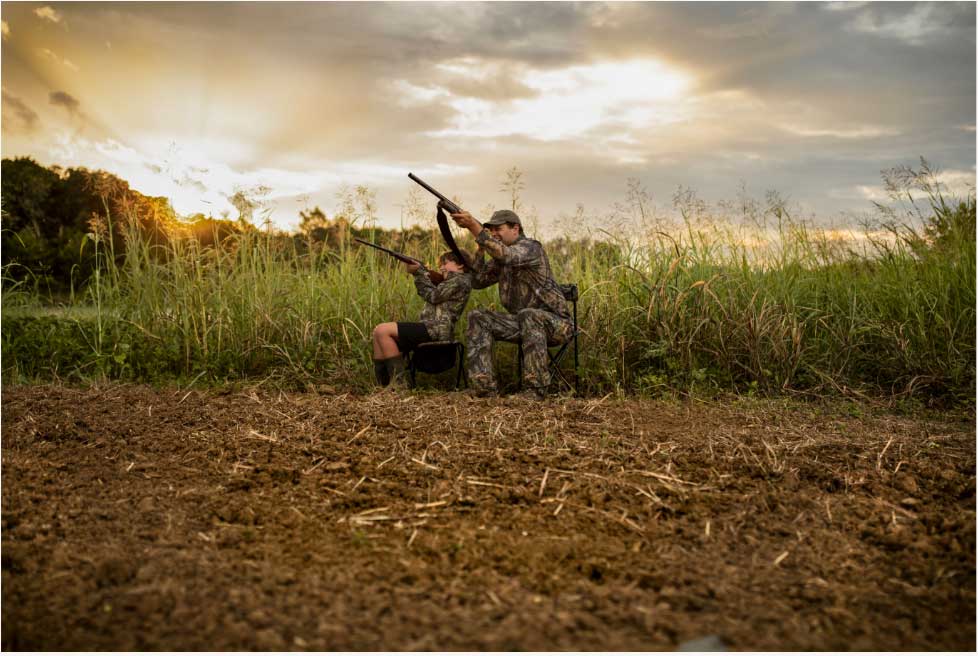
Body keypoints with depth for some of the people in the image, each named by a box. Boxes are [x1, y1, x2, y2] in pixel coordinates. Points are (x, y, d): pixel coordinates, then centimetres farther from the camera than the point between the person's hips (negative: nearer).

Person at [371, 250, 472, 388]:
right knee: (379, 333, 8)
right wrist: (418, 273, 7)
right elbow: (425, 294, 20)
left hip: (436, 330, -10)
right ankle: (383, 386, 1)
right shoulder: (452, 280, 26)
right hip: (430, 328, 10)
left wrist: (420, 271, -6)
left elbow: (434, 296, -11)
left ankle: (397, 382, -16)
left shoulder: (460, 279, -3)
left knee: (382, 330, -18)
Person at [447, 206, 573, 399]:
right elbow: (478, 282, 6)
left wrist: (474, 226, -39)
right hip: (522, 322, 7)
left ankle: (536, 389, -32)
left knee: (528, 315, -39)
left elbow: (507, 255, -34)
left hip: (556, 323, -7)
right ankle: (484, 386, -16)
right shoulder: (500, 259, 12)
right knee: (477, 317, -7)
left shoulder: (531, 247, -13)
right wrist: (481, 249, -6)